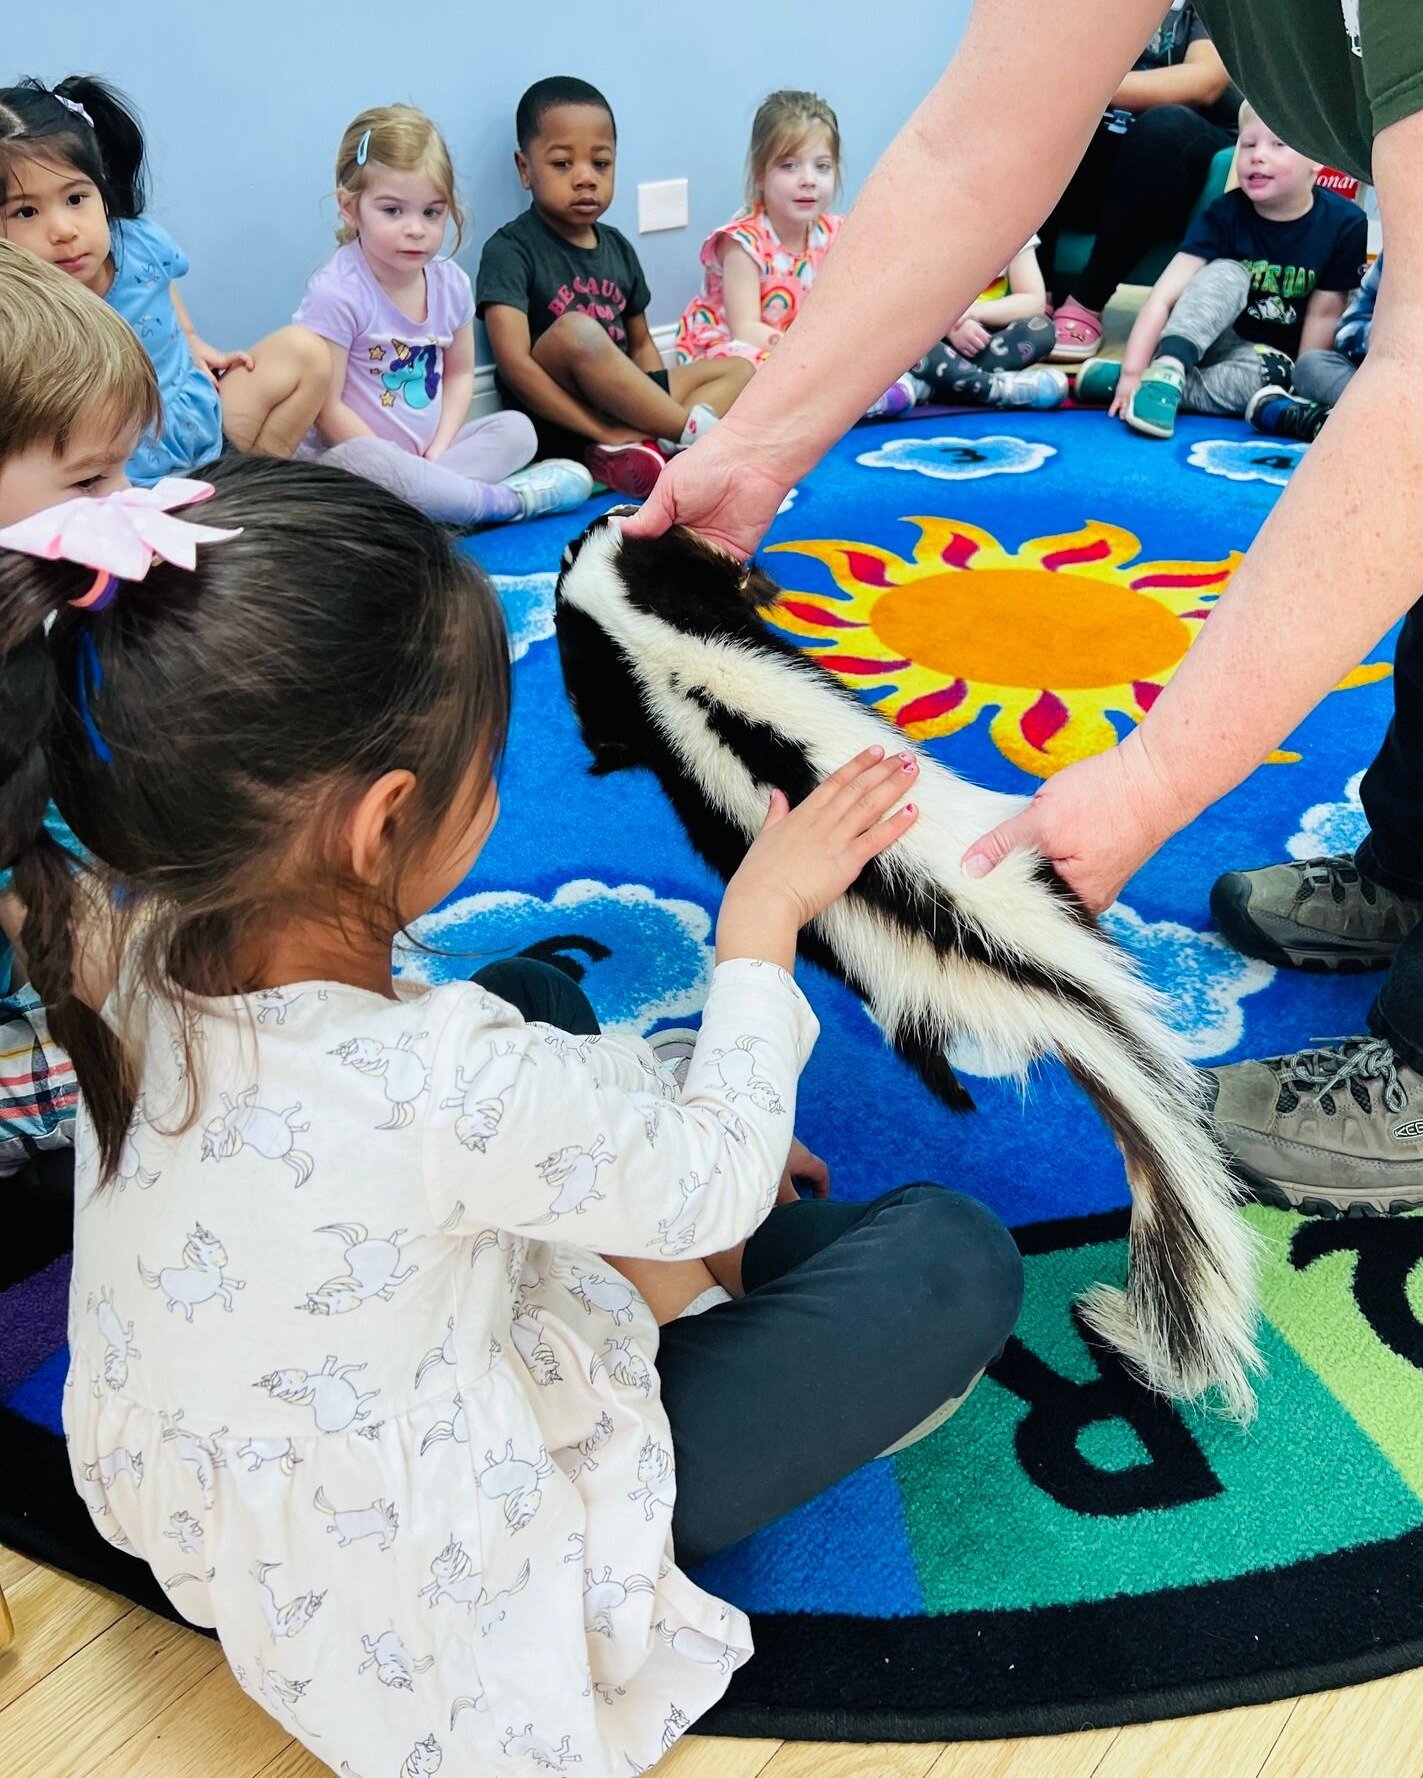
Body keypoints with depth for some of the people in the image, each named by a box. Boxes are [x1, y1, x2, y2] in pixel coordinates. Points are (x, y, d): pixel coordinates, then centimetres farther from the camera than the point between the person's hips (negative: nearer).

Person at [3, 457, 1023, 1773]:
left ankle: (734, 1261, 22)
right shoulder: (447, 1096, -40)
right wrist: (764, 918, -7)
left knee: (541, 999, 19)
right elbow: (717, 1172, -19)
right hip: (421, 1578, -7)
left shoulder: (129, 965, -17)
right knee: (957, 1261, -10)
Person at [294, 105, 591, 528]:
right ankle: (504, 501, -22)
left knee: (515, 429, -1)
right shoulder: (337, 292, -17)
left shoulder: (451, 283, 2)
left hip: (428, 449, 7)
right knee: (364, 462, -38)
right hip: (358, 450, -7)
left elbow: (460, 373, 13)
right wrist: (407, 464, -17)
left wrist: (437, 452, -5)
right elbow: (327, 410, -18)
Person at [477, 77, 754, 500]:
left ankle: (638, 448, -26)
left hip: (618, 409, 8)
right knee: (576, 331, -34)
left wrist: (656, 402, -2)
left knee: (738, 370, 3)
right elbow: (514, 362, -19)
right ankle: (695, 430, -20)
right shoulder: (510, 249, -7)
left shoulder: (618, 248, 14)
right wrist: (601, 430, -25)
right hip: (553, 425, -8)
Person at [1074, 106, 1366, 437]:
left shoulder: (1344, 223, -15)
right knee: (1227, 274, -27)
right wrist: (1132, 372, -36)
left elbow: (1323, 315, -10)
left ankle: (1158, 385, -33)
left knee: (1270, 372, -36)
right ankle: (1167, 370, -41)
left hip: (1272, 358, 0)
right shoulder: (1226, 213, -15)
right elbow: (1163, 297, -26)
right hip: (1210, 342, 0)